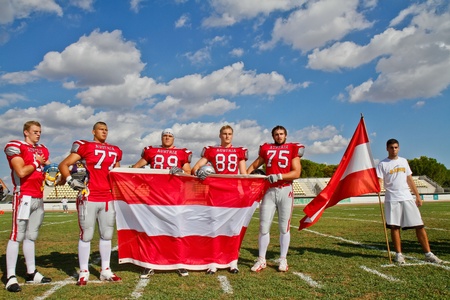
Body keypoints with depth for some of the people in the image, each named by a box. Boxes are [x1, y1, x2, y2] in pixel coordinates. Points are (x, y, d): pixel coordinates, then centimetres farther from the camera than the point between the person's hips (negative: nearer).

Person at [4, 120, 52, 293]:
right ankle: (11, 277, -1)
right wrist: (37, 162, -5)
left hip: (38, 198, 7)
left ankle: (31, 273, 20)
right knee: (17, 236, -6)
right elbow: (22, 172, -18)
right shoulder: (16, 147, -6)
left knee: (31, 236, 13)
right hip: (23, 196, -7)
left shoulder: (43, 150, 18)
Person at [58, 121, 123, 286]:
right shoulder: (85, 146, -1)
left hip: (108, 198, 5)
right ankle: (83, 272, 15)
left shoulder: (115, 151, 15)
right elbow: (64, 165, -2)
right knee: (86, 235, 3)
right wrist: (71, 180, -16)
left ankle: (105, 270, 21)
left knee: (107, 235, 10)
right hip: (89, 197, -5)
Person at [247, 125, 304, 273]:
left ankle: (283, 260, 17)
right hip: (269, 191, 2)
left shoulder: (293, 149, 3)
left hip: (285, 191, -2)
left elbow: (296, 173, -4)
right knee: (264, 227, 1)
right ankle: (261, 260, 12)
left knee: (284, 227, 5)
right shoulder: (266, 149, 11)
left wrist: (279, 176, -17)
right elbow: (254, 165, 21)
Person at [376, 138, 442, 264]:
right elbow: (379, 182, -7)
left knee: (419, 225, 1)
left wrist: (417, 195, 15)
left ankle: (428, 254, 9)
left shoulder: (404, 161, 14)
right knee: (394, 226, 0)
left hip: (407, 198, 3)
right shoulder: (382, 164, 1)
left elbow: (410, 180, 17)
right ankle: (399, 254, 11)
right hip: (392, 199, -3)